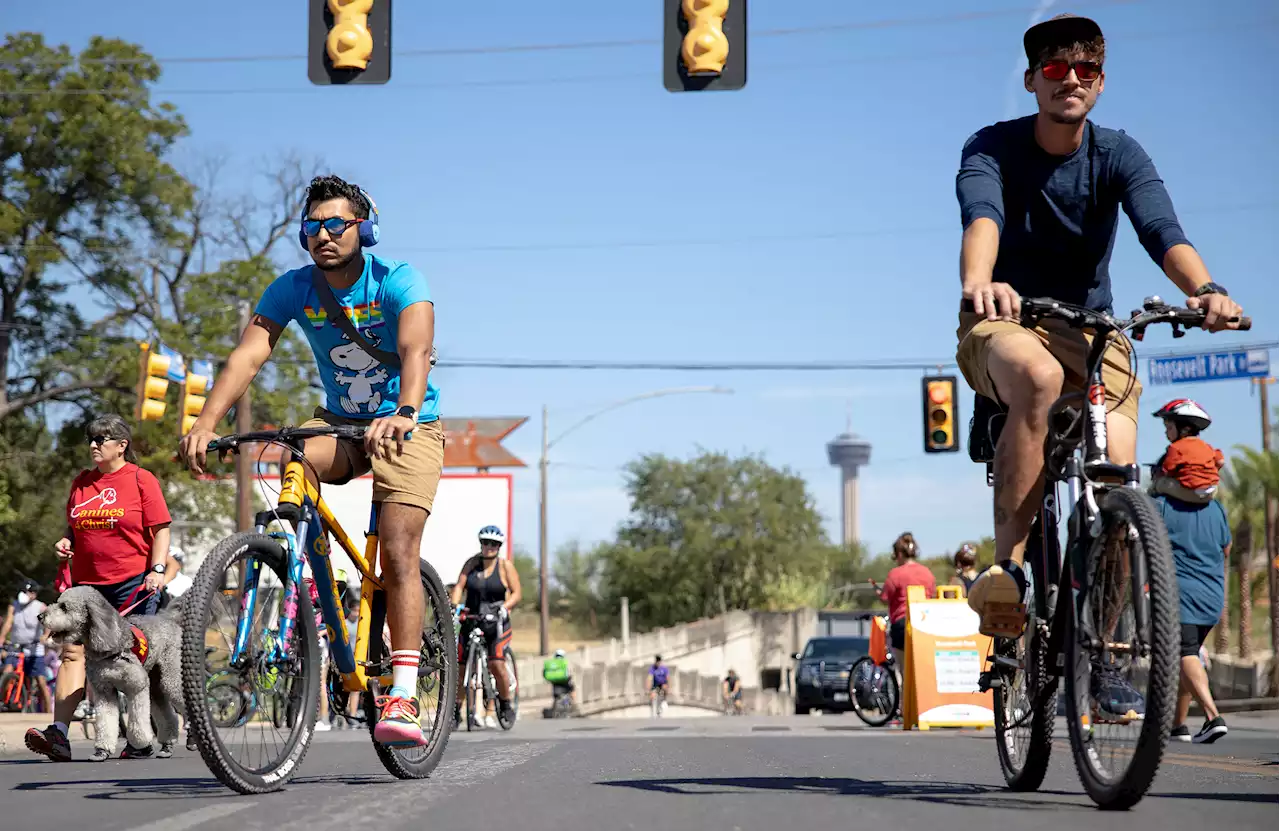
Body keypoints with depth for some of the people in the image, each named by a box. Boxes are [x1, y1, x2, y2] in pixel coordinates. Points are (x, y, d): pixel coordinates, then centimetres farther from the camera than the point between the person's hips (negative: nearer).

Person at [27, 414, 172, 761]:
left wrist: (157, 569, -15)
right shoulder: (81, 482, 13)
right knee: (73, 652, -7)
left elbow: (161, 529, -4)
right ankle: (59, 733, -15)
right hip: (87, 583, 5)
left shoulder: (141, 480, -2)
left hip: (133, 583, -5)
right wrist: (66, 541, 3)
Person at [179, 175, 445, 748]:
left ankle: (402, 697, -19)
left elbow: (416, 349, -38)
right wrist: (206, 423, -39)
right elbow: (248, 355, -23)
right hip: (338, 421, 4)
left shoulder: (398, 281, -20)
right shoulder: (293, 290, -10)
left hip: (408, 426, -3)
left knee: (398, 554, -18)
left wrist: (404, 412, -59)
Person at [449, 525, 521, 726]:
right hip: (470, 621, 3)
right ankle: (456, 711, 11)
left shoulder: (505, 566, -1)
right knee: (460, 665, -2)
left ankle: (505, 703, 2)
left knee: (496, 664, -19)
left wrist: (504, 607, -25)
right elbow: (459, 586, -4)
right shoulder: (472, 563, 5)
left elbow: (516, 593, -7)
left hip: (496, 623, -3)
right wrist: (454, 605, -22)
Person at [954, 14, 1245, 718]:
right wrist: (978, 283, -53)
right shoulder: (992, 147, -8)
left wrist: (1204, 289, -43)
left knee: (1117, 467, -19)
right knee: (1039, 377, -39)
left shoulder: (1118, 155, -4)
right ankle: (1005, 568, -31)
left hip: (1091, 331, 3)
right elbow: (982, 216, -30)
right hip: (1005, 323, -2)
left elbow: (1161, 227, -22)